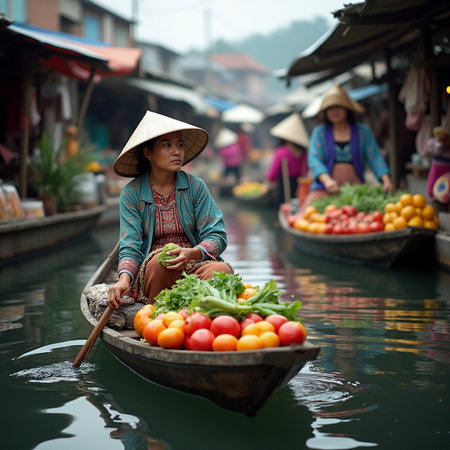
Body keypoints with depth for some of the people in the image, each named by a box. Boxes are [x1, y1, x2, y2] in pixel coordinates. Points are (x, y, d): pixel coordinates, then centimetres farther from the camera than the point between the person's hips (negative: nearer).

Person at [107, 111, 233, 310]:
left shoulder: (195, 186, 4)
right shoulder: (131, 193, 2)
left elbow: (217, 236, -2)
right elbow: (130, 247, -6)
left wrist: (192, 253, -24)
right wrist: (124, 279, -28)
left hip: (195, 264, 1)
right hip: (152, 271, -1)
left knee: (221, 270, -31)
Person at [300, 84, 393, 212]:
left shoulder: (363, 131, 13)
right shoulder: (319, 132, 11)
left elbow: (375, 158, 5)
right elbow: (314, 159, -2)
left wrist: (386, 180, -13)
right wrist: (327, 180, -23)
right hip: (325, 186, -1)